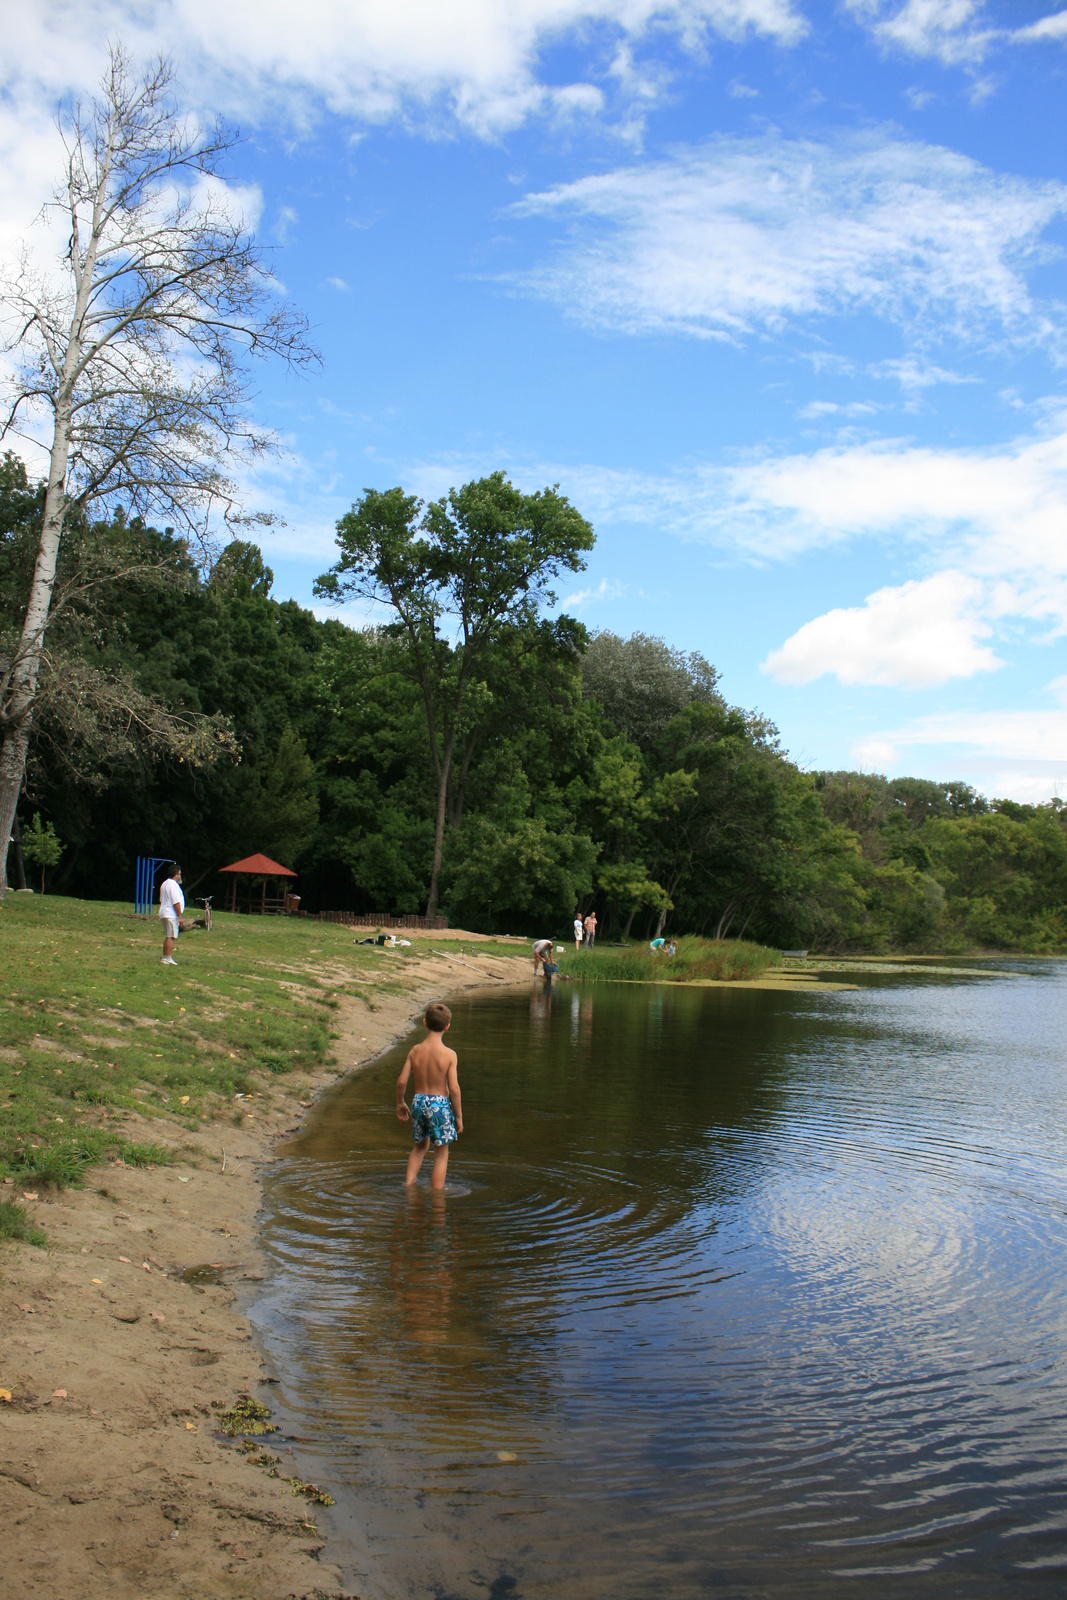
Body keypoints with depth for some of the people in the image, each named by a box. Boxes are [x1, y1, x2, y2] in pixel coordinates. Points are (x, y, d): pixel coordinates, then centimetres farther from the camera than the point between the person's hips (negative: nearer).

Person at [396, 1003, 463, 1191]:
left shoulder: (415, 1051, -3)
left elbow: (402, 1081, -2)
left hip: (418, 1102, 4)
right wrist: (459, 1116, -5)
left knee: (421, 1146, 27)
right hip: (440, 1103, -4)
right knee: (441, 1153, 10)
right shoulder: (449, 1054, -14)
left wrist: (400, 1103, 16)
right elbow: (454, 1088, -16)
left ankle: (408, 1183, 20)